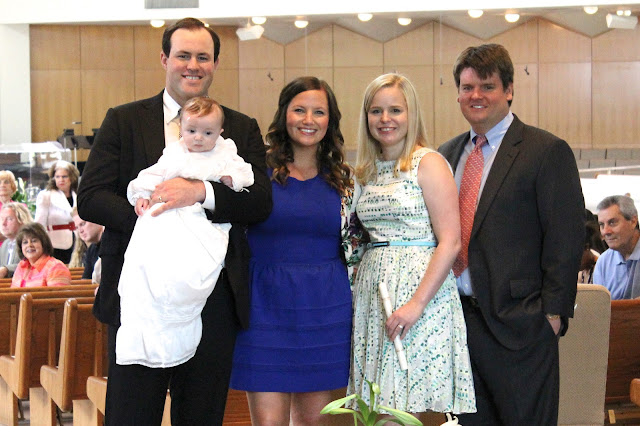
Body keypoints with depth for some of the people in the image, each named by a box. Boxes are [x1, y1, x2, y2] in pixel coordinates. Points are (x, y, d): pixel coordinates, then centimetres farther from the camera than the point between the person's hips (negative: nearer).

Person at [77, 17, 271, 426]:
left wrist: (201, 191, -18)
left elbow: (261, 203, -2)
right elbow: (89, 199, -1)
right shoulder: (123, 121, 7)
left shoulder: (244, 129, 10)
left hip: (214, 299, 2)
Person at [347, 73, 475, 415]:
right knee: (380, 414, 5)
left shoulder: (428, 163, -5)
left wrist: (417, 303, -20)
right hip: (373, 292, 6)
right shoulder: (367, 171, 15)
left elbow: (450, 242, -13)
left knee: (415, 402, -5)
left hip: (421, 287, -6)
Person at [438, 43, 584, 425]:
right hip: (456, 316, 6)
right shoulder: (448, 154, 14)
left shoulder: (548, 151, -5)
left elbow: (565, 239, -9)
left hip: (517, 321, -6)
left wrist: (553, 311, -13)